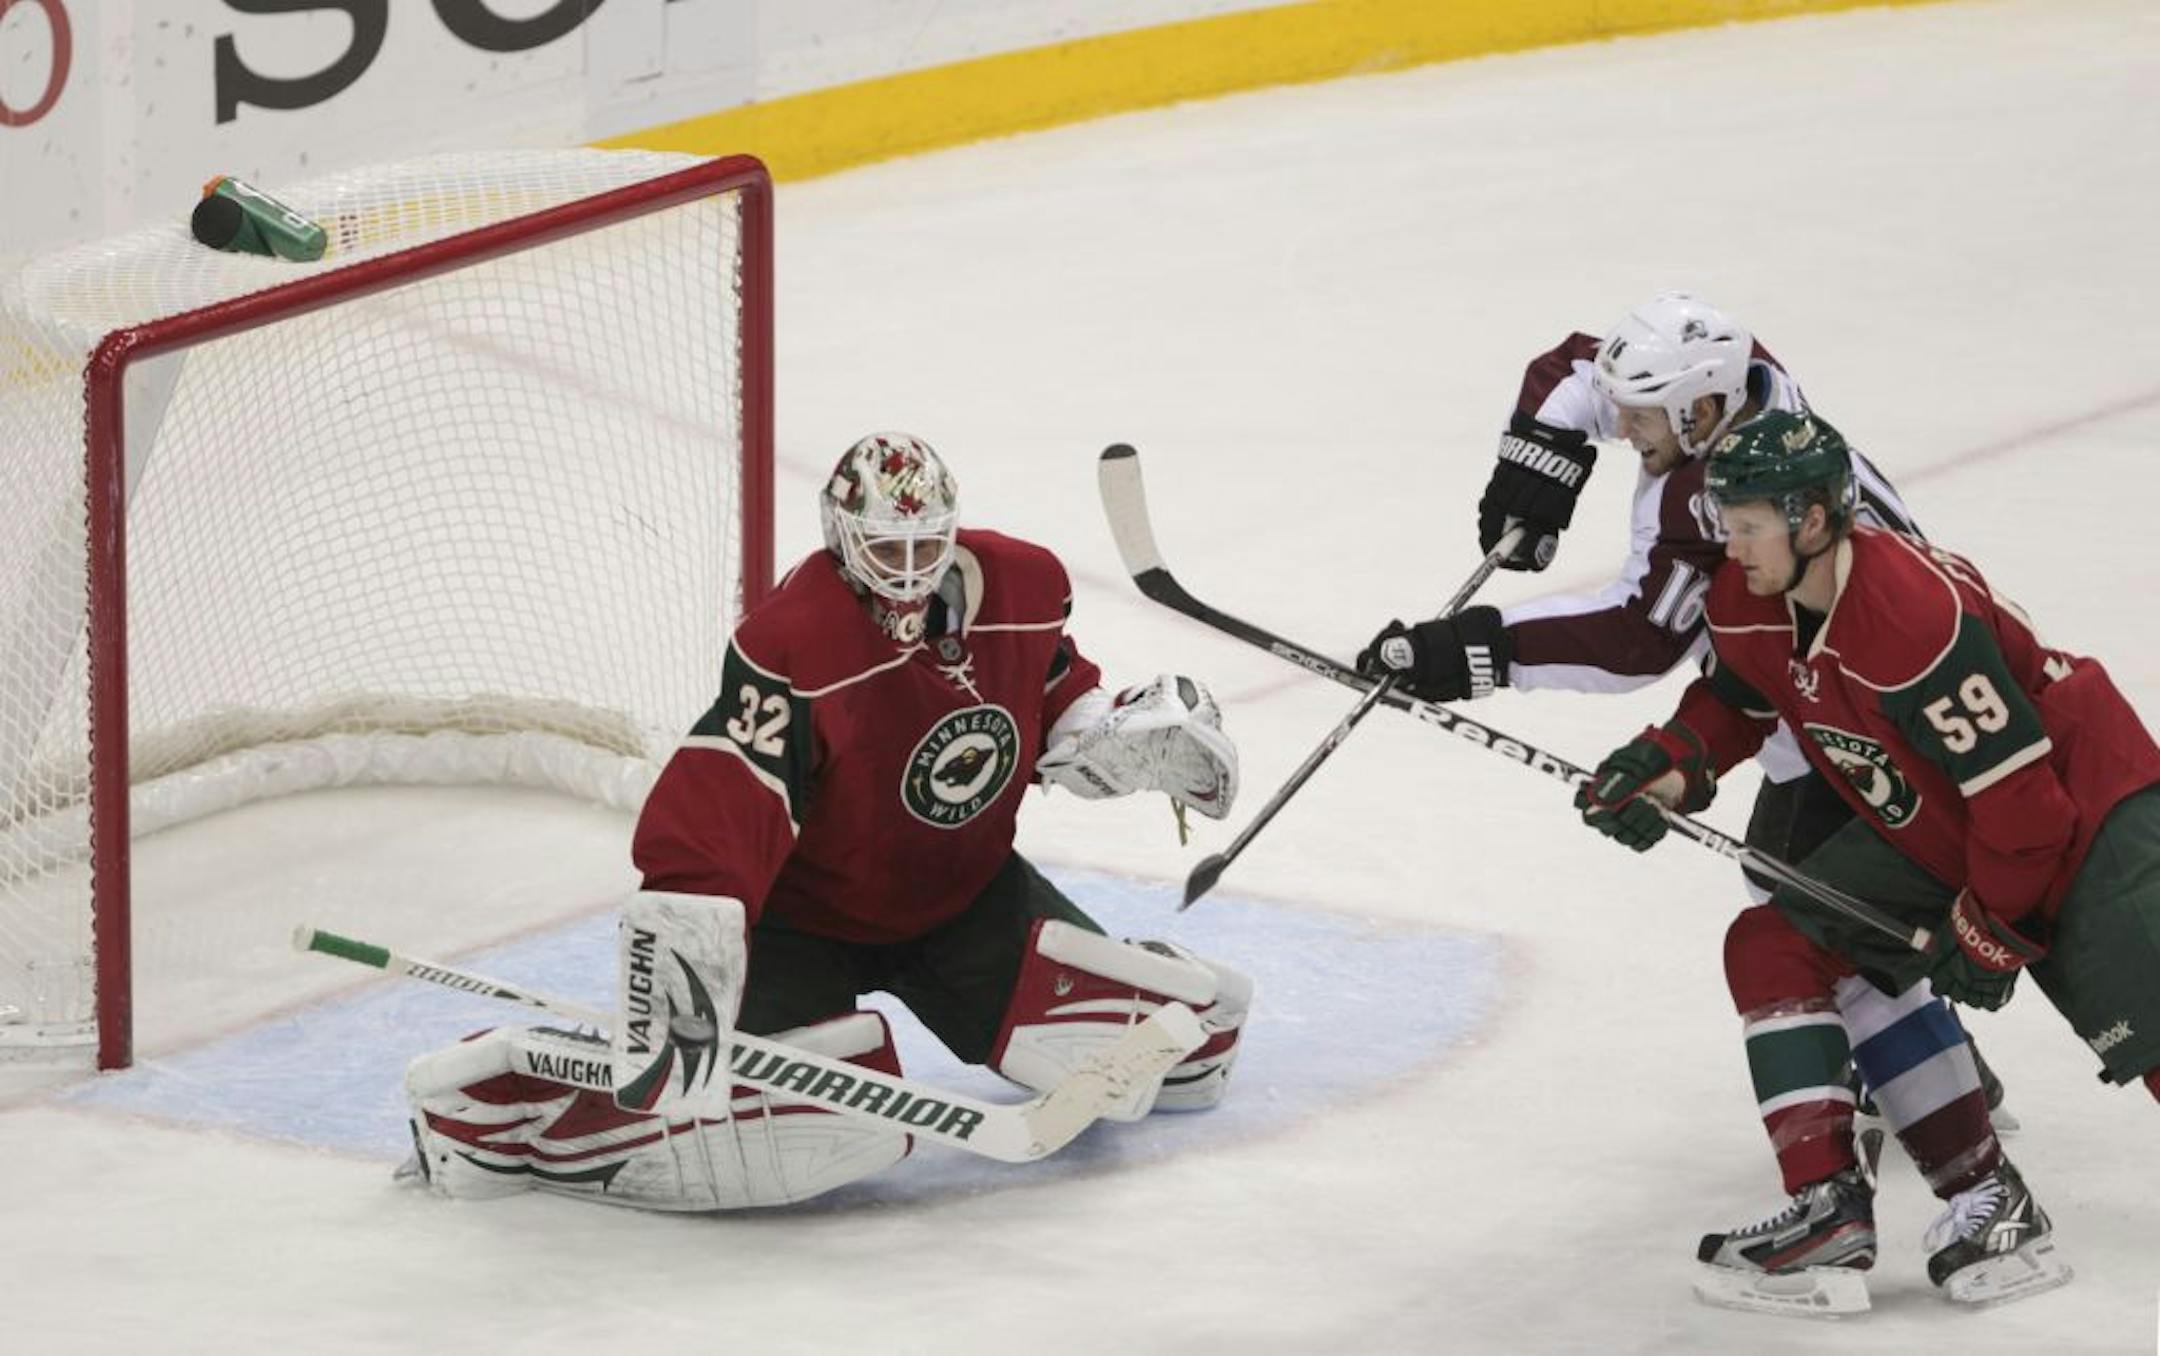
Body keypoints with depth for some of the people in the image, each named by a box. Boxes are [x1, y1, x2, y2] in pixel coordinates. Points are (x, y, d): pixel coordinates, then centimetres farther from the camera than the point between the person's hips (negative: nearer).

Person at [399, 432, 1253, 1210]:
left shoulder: (1022, 587, -8)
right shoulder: (790, 650, -29)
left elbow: (1056, 709, 13)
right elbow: (714, 812, -38)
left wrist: (1141, 734, -6)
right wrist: (684, 948, -49)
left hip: (960, 891, 6)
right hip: (801, 914, -6)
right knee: (829, 1130, -30)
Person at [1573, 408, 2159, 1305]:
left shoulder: (1917, 612, -33)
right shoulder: (1747, 602, -7)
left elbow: (2021, 795, -29)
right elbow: (1735, 700, 16)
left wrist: (1989, 935, -18)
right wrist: (1670, 767, -5)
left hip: (2085, 810, -8)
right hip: (1929, 833, 8)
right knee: (1773, 950, -4)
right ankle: (1831, 1204, 0)